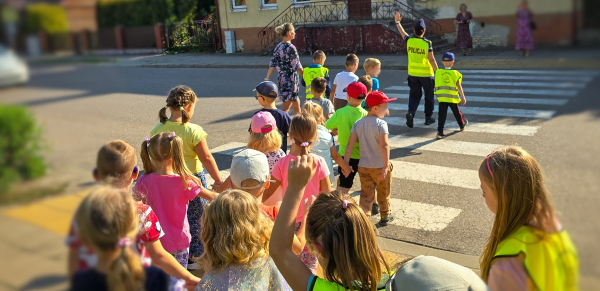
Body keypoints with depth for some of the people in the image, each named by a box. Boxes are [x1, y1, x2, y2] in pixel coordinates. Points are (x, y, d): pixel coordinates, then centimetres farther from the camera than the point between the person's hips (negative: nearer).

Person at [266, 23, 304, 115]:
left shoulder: (278, 47, 7)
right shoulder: (291, 48, -15)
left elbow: (272, 64, 5)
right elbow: (297, 67, -14)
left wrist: (267, 78, 5)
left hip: (281, 78, 8)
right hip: (290, 79, -8)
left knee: (296, 103, 21)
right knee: (286, 107, -4)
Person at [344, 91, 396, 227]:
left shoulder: (358, 123, -1)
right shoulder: (381, 123, -17)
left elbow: (350, 145, -5)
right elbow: (384, 145, -27)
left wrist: (346, 164, -3)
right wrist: (386, 166, -28)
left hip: (363, 167, 3)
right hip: (380, 166, -3)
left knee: (366, 195, 9)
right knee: (384, 193, 19)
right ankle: (385, 217, 37)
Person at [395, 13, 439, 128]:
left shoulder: (409, 40, -5)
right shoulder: (427, 43, -15)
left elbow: (403, 33, 17)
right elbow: (431, 59, -14)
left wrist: (397, 22, 32)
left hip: (413, 73, 3)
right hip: (426, 74, -3)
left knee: (414, 95, 12)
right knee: (429, 96, 13)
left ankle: (410, 112, -11)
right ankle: (428, 118, 21)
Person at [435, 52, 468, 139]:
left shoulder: (438, 72, 2)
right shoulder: (455, 73, -3)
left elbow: (437, 85, 8)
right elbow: (459, 86, -3)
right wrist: (463, 97, 3)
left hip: (441, 97, 1)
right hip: (453, 97, 0)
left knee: (441, 114, -2)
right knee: (457, 112, 20)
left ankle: (440, 132, -10)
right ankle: (462, 124, 44)